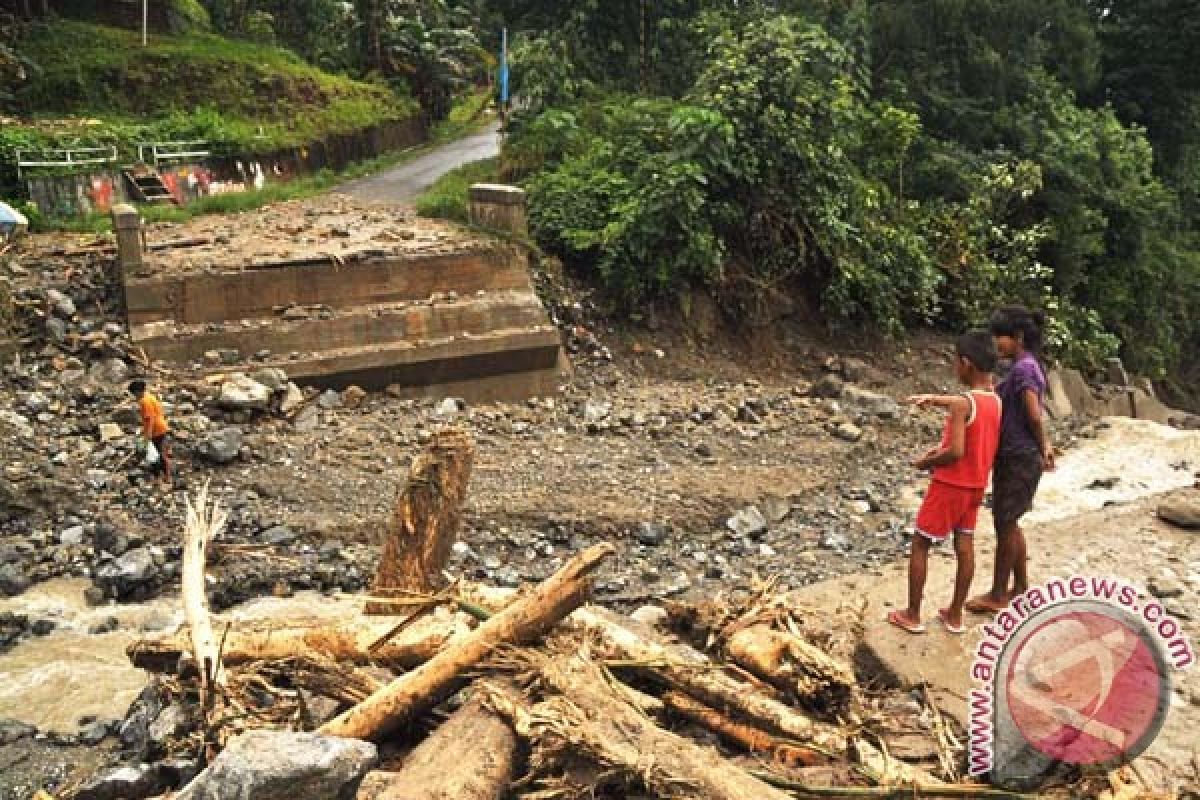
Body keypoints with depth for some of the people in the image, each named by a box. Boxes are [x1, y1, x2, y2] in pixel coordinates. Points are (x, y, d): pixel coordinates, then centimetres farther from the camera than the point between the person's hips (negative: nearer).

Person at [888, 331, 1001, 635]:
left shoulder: (962, 403, -24)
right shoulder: (995, 401, 2)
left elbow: (956, 452, -29)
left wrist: (926, 462, -13)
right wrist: (933, 399, 22)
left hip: (950, 485, -7)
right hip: (977, 486, 7)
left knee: (920, 545, 5)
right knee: (965, 545, 13)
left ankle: (912, 615, 12)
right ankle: (955, 615, 22)